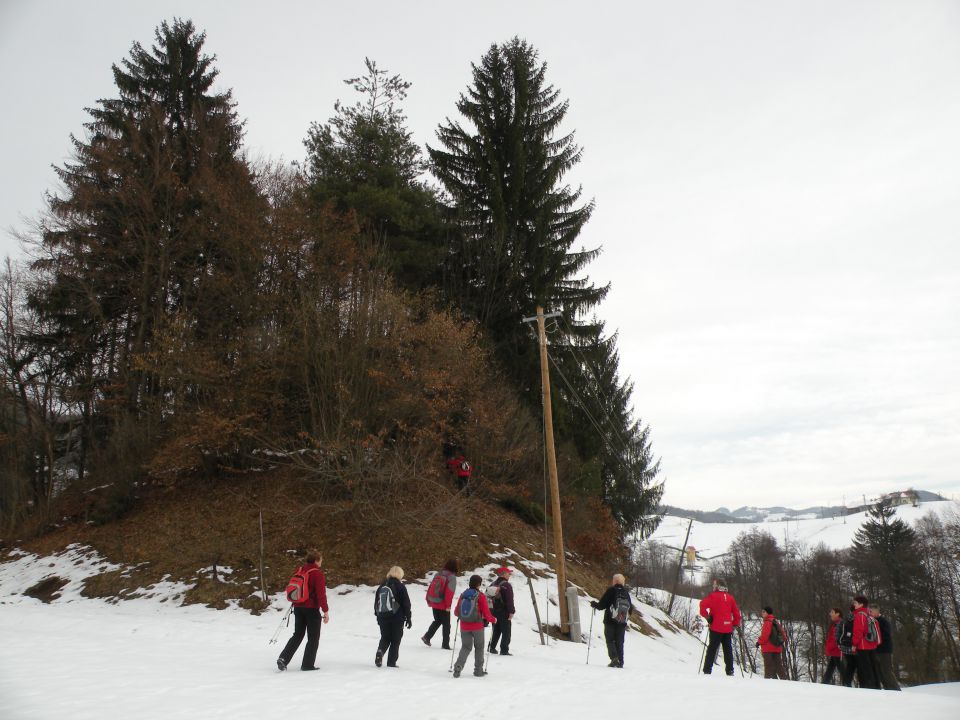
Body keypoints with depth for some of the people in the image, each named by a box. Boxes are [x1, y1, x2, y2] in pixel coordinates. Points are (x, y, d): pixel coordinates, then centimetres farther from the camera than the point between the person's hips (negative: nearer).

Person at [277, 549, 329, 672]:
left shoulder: (300, 570, 7)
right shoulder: (317, 573, -14)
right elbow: (321, 594, -17)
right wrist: (326, 611, -12)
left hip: (298, 607, 6)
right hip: (312, 609, -6)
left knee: (297, 635, 15)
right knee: (313, 638, 7)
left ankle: (283, 658, 0)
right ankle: (307, 664, 7)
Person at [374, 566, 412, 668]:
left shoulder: (382, 586, 9)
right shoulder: (400, 586, -7)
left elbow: (376, 602, 15)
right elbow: (406, 603, -6)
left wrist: (378, 616, 23)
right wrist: (408, 617, 2)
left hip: (383, 617, 4)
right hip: (397, 618, -4)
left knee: (385, 638, 15)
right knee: (395, 640, 6)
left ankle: (380, 651, -13)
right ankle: (391, 662, 3)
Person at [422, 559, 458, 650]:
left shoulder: (438, 574, 7)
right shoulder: (451, 577, -11)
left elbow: (431, 587, 10)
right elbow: (449, 592, -19)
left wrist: (428, 601, 18)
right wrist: (448, 605, -17)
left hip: (434, 604, 6)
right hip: (443, 606, -6)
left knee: (437, 621, 24)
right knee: (446, 624, 6)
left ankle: (427, 637, 14)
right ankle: (445, 644, 7)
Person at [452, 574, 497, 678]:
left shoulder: (463, 595, -2)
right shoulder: (481, 596, -12)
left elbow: (456, 612, 4)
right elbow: (486, 614, -12)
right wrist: (493, 620, 8)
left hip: (464, 626, 3)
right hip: (477, 626, -3)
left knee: (466, 647, 13)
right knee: (479, 647, 16)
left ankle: (458, 665, -9)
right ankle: (478, 670, 21)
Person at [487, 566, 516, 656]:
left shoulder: (493, 584, 10)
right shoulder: (507, 585, -14)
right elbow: (510, 600, -20)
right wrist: (511, 612, -17)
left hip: (495, 611, 8)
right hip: (504, 612, -7)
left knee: (496, 631, 18)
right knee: (506, 632, -2)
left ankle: (492, 648, 19)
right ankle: (504, 650, -5)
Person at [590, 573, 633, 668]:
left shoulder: (611, 591, -8)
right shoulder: (626, 592, 6)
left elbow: (602, 605, -10)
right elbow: (630, 608, 15)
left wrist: (594, 604, 10)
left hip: (610, 621, -4)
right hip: (622, 623, 4)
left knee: (610, 640, 1)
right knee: (619, 642, 12)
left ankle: (614, 658, -18)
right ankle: (620, 662, 9)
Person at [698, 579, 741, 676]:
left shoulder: (713, 596, -3)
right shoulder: (730, 597, 10)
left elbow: (703, 604, -17)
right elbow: (736, 612, 13)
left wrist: (707, 617, -8)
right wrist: (735, 624, 20)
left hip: (716, 628, -4)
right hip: (728, 628, 4)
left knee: (712, 648, 1)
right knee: (728, 649, 12)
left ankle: (707, 670, -3)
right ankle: (730, 670, 9)